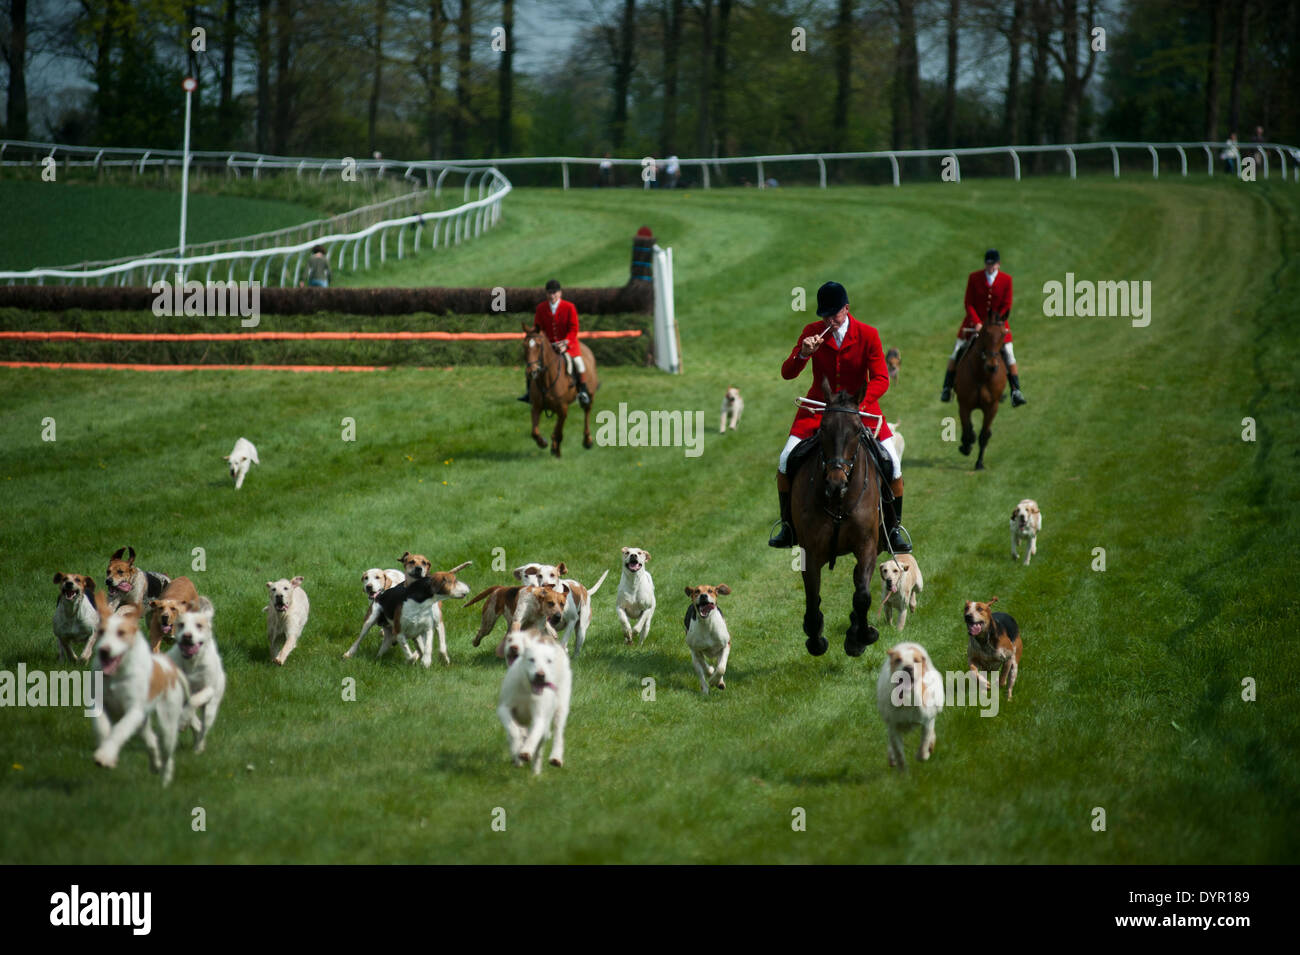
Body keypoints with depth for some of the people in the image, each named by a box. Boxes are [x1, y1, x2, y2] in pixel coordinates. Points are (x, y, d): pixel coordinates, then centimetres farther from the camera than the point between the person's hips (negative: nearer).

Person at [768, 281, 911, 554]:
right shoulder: (812, 332, -7)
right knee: (786, 460, -13)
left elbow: (881, 379, -14)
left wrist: (860, 406, -30)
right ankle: (787, 527, 5)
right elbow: (787, 373, -6)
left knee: (892, 462, -13)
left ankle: (894, 529, 6)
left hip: (860, 406, -1)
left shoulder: (868, 335, -12)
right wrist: (803, 355, -27)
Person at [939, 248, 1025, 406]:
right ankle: (947, 389, 11)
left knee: (1009, 355, -7)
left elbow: (1006, 306, -6)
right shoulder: (974, 278, -7)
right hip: (974, 321, 0)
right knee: (957, 352, 0)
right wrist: (977, 323, -19)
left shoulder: (1006, 279, -7)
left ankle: (1016, 393, -4)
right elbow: (969, 304, -6)